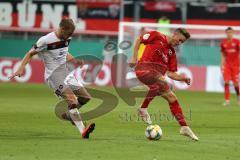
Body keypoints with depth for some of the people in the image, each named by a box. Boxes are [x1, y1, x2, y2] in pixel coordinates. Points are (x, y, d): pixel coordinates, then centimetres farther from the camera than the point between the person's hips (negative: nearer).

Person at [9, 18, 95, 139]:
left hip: (65, 73, 8)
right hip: (54, 75, -8)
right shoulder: (46, 41, -15)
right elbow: (31, 53, -6)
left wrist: (73, 60, 8)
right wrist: (21, 68, -17)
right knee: (72, 100, -24)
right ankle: (83, 131, -31)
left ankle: (68, 115, 30)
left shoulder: (66, 39, 7)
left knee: (85, 97, 7)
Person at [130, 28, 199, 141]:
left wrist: (182, 78, -3)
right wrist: (134, 57, -2)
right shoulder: (157, 36, 2)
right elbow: (139, 40, 8)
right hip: (144, 68, -7)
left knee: (172, 98, 1)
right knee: (160, 81, -35)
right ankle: (143, 108, -24)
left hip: (157, 76, 7)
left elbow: (170, 73, 14)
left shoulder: (172, 53, 17)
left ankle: (184, 127, 6)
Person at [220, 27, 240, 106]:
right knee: (226, 82, -9)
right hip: (227, 65, 2)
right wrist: (222, 65, 7)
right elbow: (223, 55, 11)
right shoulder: (223, 43, 4)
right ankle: (227, 100, -4)